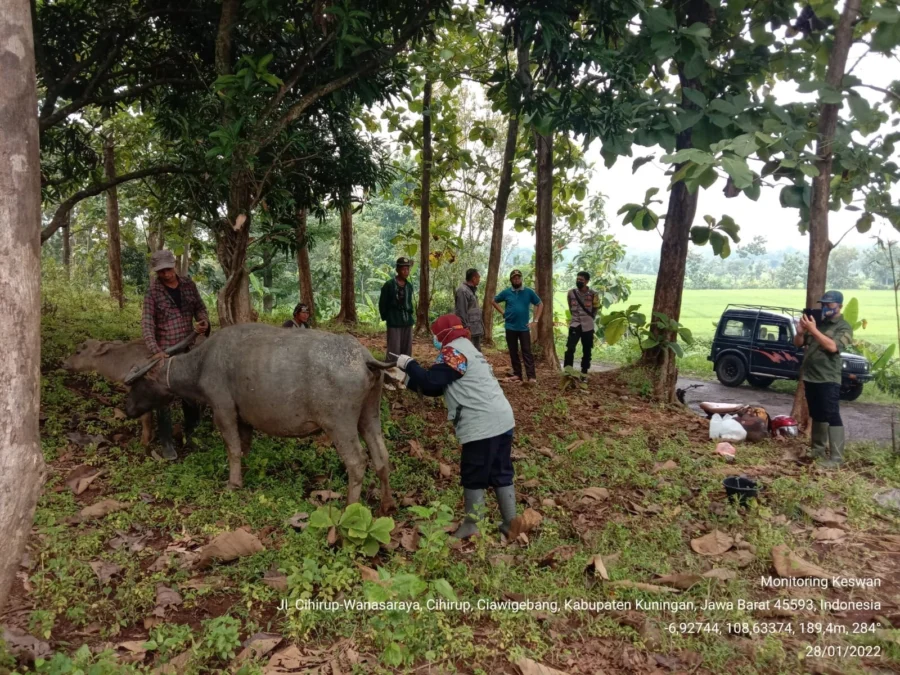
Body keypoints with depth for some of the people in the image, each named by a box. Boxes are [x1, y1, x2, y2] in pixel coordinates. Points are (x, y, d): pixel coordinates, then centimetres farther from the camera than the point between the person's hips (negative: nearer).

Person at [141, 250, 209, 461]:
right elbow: (147, 324, -15)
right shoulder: (153, 292, -9)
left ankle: (189, 435, 34)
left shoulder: (189, 285, 3)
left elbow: (200, 307, 13)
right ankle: (167, 443, 14)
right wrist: (155, 351, -28)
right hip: (165, 352, -4)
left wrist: (204, 322, -10)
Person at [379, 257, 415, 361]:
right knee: (393, 351, -6)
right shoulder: (389, 285, -7)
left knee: (407, 351, 10)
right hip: (394, 322, -5)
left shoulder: (409, 286, 8)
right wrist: (386, 318, 0)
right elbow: (382, 303, -1)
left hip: (407, 322, 5)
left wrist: (411, 314, 10)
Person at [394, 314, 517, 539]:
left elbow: (431, 382, -16)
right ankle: (510, 523, 22)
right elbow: (439, 386, 23)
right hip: (501, 421, 10)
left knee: (473, 476, 4)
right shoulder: (465, 349, 23)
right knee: (501, 474, 15)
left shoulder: (453, 352, -8)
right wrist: (408, 379, 17)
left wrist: (408, 364, -1)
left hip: (482, 425, -10)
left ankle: (470, 526, 15)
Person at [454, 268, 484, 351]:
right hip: (469, 329, -10)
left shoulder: (471, 290, 15)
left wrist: (481, 326, 19)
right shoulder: (462, 291, -16)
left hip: (476, 328, 10)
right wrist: (466, 328, -19)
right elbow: (462, 311, -19)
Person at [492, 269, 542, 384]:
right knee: (513, 352, 8)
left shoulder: (528, 292, -1)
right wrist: (503, 313, 3)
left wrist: (535, 320, 1)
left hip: (524, 327, -2)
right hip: (510, 327, 2)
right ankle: (517, 373, 16)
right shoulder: (506, 292, 1)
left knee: (527, 351, -5)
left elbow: (540, 304, 8)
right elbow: (494, 302, 15)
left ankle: (531, 376, -9)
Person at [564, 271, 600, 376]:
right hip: (575, 325, 0)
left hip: (588, 326, 0)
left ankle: (584, 373, 20)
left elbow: (595, 309, 8)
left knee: (587, 351, 8)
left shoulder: (593, 294, -6)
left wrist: (588, 319, 11)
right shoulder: (571, 293, 0)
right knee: (570, 348, -16)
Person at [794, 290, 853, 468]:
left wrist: (813, 330, -25)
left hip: (828, 380, -7)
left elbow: (832, 346, -22)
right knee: (816, 415, 16)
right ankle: (819, 448, 28)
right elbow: (798, 343, 13)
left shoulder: (844, 327, -5)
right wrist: (801, 331, -7)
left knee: (832, 417, -8)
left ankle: (836, 457, -8)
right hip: (810, 377, 7)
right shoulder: (817, 323, 14)